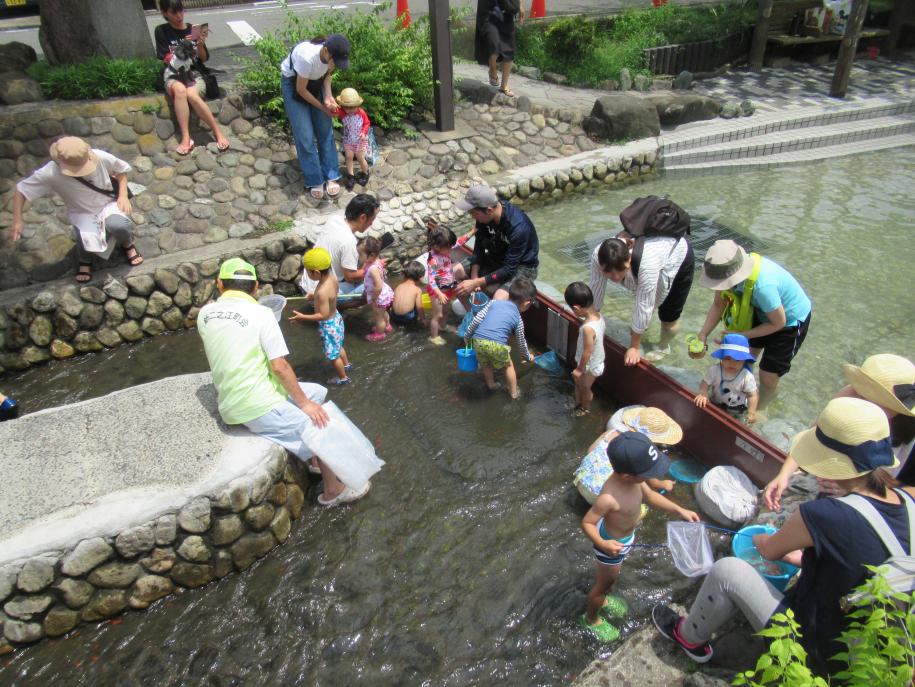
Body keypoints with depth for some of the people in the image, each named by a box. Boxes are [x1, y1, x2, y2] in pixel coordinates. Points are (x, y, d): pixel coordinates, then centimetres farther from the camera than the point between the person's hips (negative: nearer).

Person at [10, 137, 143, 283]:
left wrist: (123, 195, -11)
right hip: (83, 213, 0)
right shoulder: (50, 173, -22)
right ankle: (84, 260, 8)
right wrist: (17, 221, -16)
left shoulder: (100, 157, -21)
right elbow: (21, 190, -10)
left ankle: (127, 244, 5)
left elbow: (121, 169, 0)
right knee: (89, 239, -32)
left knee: (119, 226, -35)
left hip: (109, 204, 0)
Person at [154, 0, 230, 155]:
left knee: (191, 94, -35)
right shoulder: (161, 31, 6)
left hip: (194, 73, 0)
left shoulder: (193, 29, 10)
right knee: (180, 90, -37)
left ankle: (217, 131, -26)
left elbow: (204, 59, 10)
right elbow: (167, 59, -1)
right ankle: (186, 138, -39)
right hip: (173, 74, 0)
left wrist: (200, 44, -11)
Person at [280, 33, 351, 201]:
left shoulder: (333, 54, -24)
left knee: (325, 130, 2)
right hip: (293, 84, -5)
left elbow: (327, 74, -3)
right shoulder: (307, 57, -40)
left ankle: (330, 177, 11)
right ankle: (314, 181, 6)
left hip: (315, 83, 5)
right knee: (305, 135, -6)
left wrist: (328, 97, -18)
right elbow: (301, 89, -26)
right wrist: (322, 107, -17)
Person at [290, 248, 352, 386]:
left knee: (333, 355, 15)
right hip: (336, 318, 8)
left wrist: (303, 317, -26)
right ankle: (346, 365, 55)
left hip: (328, 325, -8)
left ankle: (343, 378, 34)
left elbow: (323, 315, -30)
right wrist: (315, 296, 17)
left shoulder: (322, 292, -36)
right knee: (338, 347, 32)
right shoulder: (331, 277, -11)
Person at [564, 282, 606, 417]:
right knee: (577, 382, 29)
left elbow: (587, 352, -29)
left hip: (590, 366, -8)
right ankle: (578, 403, 52)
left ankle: (585, 409, 48)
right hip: (596, 361, 8)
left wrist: (579, 369, -17)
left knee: (584, 388, 21)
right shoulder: (599, 316, -13)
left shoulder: (588, 328, -39)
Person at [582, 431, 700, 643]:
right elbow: (587, 523, -31)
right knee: (605, 582, 19)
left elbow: (649, 496, -1)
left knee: (612, 573, 33)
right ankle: (591, 619, 47)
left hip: (626, 536, 7)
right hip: (613, 543, -7)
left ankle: (603, 599, 62)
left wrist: (679, 510, -3)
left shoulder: (631, 477, -21)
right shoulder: (609, 498, -43)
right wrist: (602, 544, -46)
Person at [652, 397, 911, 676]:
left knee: (726, 570, 0)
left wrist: (757, 539, 14)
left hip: (815, 652, -7)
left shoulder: (821, 516, -31)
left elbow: (769, 551, -9)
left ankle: (690, 638, 26)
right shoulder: (906, 501, -10)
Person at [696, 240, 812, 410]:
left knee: (768, 376, 4)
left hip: (791, 320, -6)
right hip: (763, 312, 6)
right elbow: (718, 304, -12)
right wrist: (703, 334, -21)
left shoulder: (762, 285, -45)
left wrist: (741, 335, -26)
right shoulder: (731, 269, -27)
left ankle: (758, 410, 31)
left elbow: (778, 323, -27)